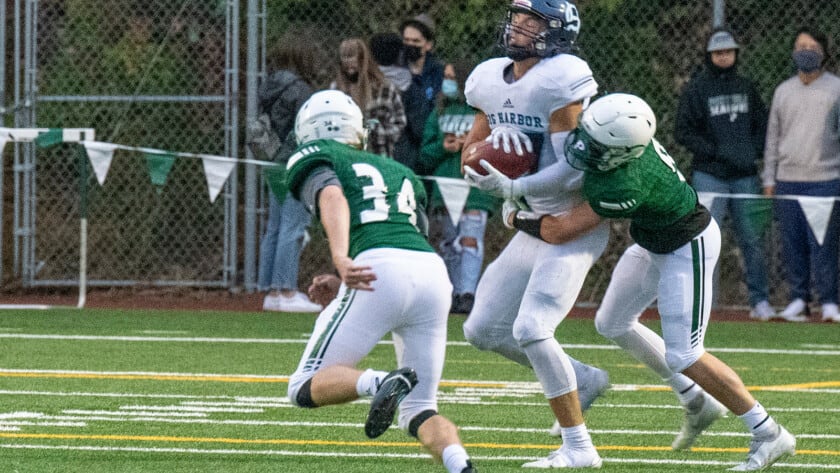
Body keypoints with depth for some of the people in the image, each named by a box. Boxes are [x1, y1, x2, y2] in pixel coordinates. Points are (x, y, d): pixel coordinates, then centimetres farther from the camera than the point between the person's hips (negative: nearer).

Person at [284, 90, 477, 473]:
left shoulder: (315, 159, 16)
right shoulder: (400, 172, 34)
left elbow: (333, 199, -6)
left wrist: (341, 260, -23)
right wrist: (338, 285, 38)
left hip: (380, 269, -6)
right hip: (434, 273, 6)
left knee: (307, 389, 3)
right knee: (420, 411, 13)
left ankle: (379, 383, -27)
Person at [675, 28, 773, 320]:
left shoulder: (746, 87, 13)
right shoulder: (696, 89, -1)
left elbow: (763, 123, 18)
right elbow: (684, 133, -5)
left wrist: (755, 151, -1)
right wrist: (718, 151, -14)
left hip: (745, 175, 4)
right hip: (709, 175, -4)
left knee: (753, 238, 5)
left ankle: (759, 301, 12)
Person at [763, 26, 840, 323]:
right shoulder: (783, 91, 14)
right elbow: (773, 137, 17)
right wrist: (769, 178, 11)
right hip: (788, 181, 4)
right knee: (791, 243, 3)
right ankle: (798, 299, 10)